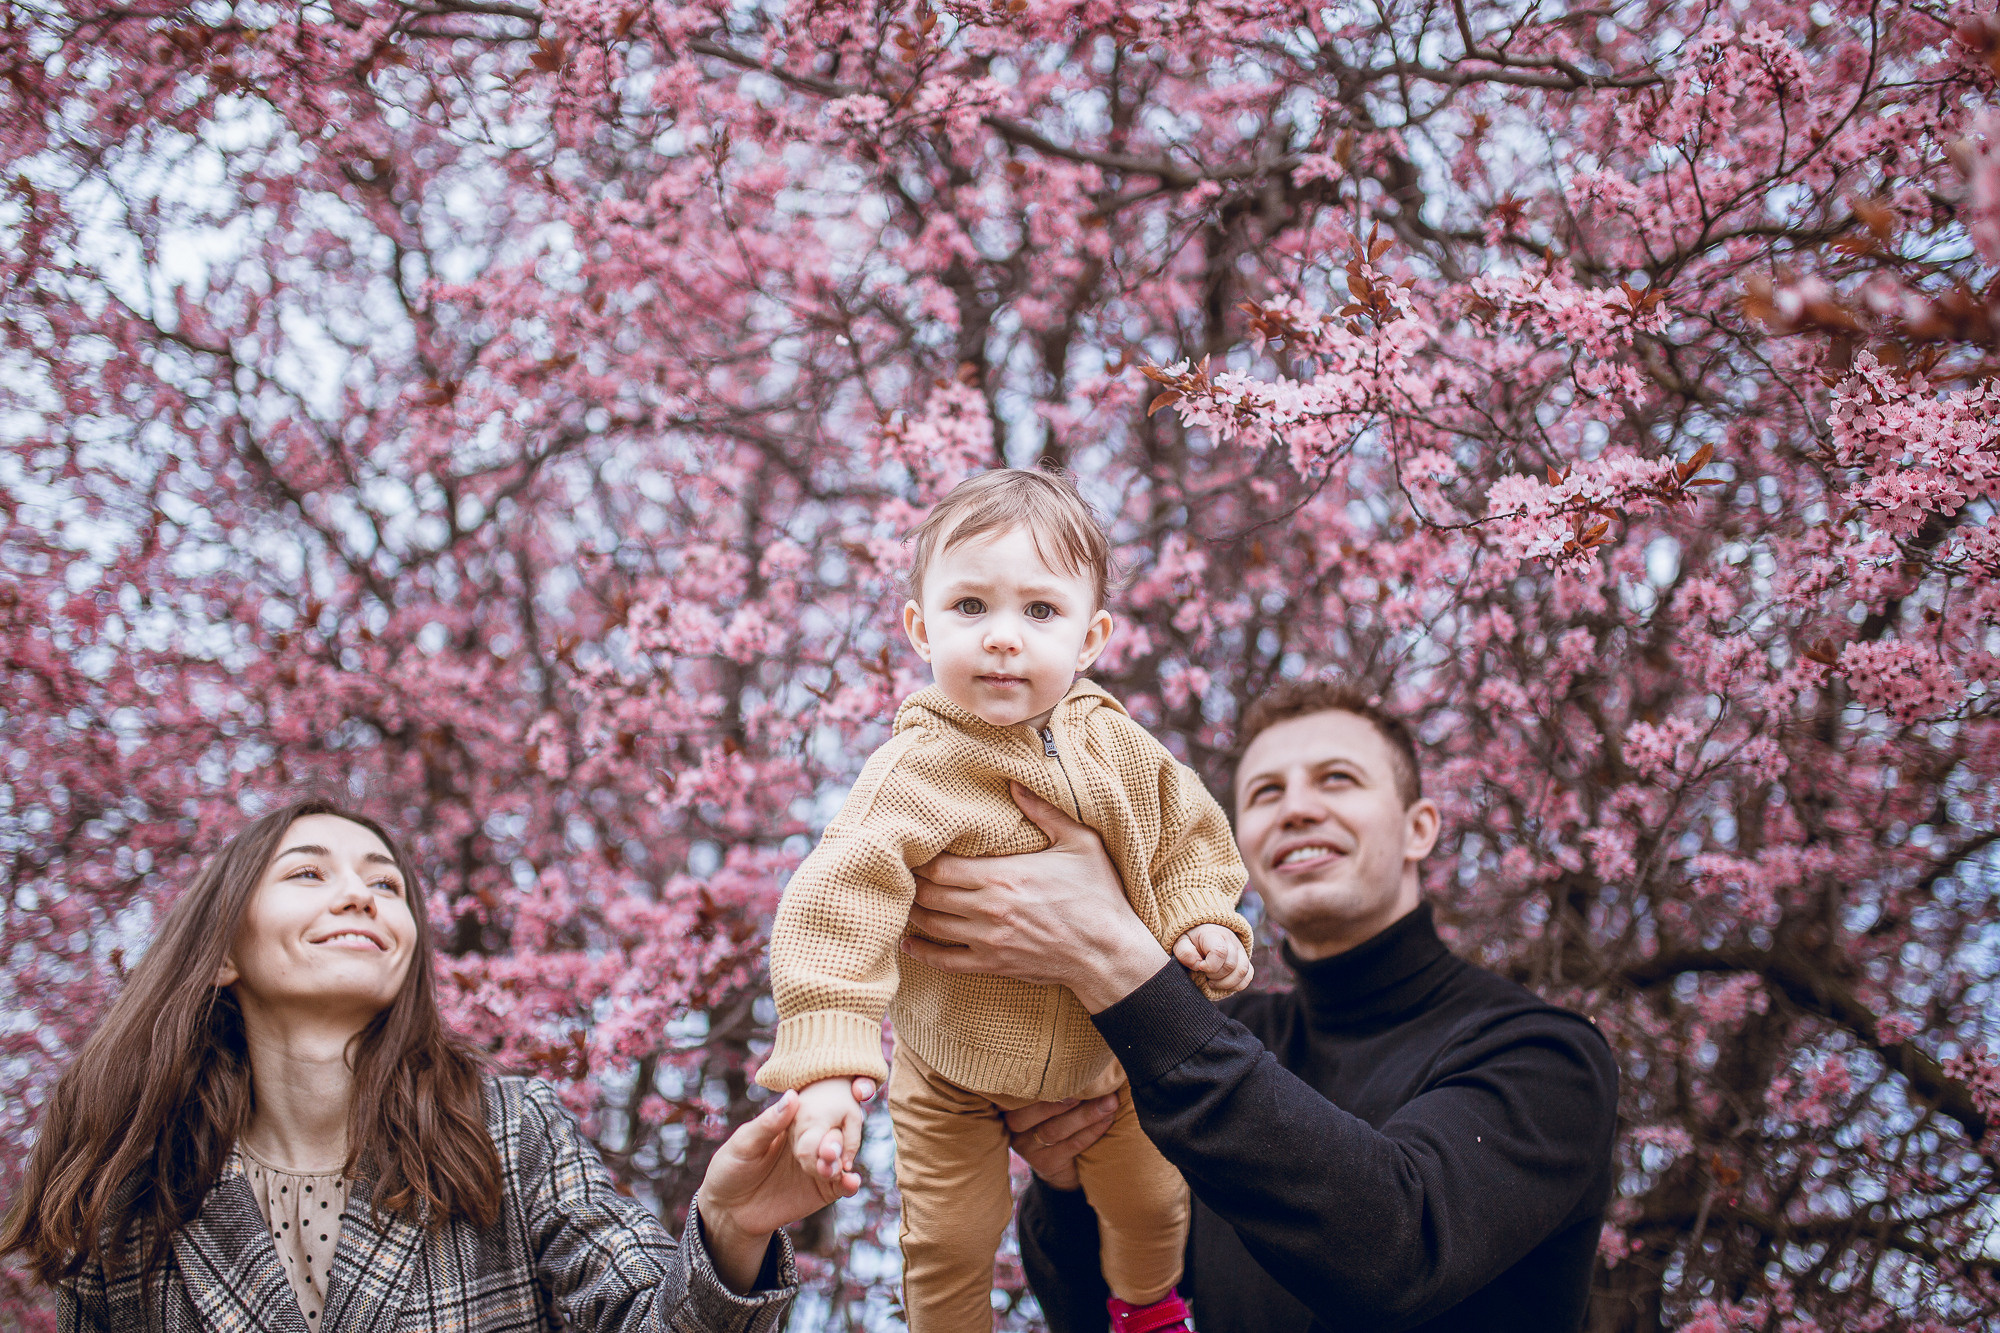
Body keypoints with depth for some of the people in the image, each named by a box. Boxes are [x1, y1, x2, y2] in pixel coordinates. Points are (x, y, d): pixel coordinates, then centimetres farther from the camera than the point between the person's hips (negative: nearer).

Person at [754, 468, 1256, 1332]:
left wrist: (1200, 919, -13)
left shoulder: (1116, 745, -14)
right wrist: (825, 1069, -46)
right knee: (949, 1245, 4)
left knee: (1152, 1199, 19)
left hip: (1105, 1056, 4)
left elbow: (1187, 832, 5)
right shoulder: (914, 775, -30)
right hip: (951, 1073, -4)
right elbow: (837, 908, -37)